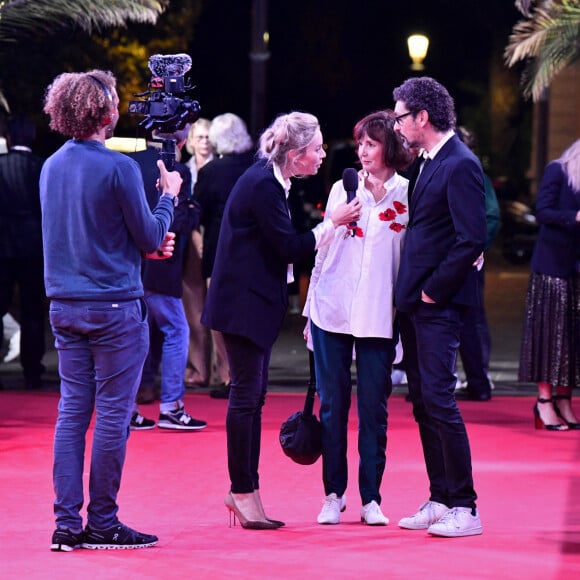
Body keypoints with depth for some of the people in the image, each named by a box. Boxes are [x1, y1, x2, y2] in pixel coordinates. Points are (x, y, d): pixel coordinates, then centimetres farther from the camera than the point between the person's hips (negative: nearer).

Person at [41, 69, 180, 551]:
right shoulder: (119, 167, -13)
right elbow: (151, 237, -8)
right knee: (112, 415, 0)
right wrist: (169, 196, 8)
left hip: (65, 306, 7)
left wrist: (145, 245, 19)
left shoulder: (52, 166, 9)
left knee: (72, 413, 8)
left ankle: (67, 523, 8)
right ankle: (102, 524, 3)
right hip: (115, 305, -7)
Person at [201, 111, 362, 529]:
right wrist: (333, 224, -10)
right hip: (244, 303, -10)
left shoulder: (268, 180, 11)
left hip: (255, 302, 10)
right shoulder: (263, 185, -19)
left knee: (253, 394, 12)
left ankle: (245, 489, 18)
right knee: (247, 394, -5)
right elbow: (289, 246, -17)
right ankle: (243, 492, 1)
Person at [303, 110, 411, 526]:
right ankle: (334, 494, 13)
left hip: (378, 317, -2)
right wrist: (311, 309, 13)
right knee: (333, 404, 5)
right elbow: (323, 249, 12)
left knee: (374, 407, 0)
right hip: (332, 311, 2)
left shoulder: (408, 196, 0)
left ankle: (371, 498, 8)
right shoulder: (343, 188, 9)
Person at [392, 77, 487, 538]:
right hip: (417, 300, 10)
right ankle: (440, 500, 17)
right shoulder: (431, 162, 15)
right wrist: (411, 292, 12)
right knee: (423, 401, 11)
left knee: (438, 398, -10)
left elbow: (472, 239, -20)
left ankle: (464, 508, -5)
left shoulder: (460, 165, -14)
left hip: (439, 304, -10)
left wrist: (434, 290, -15)